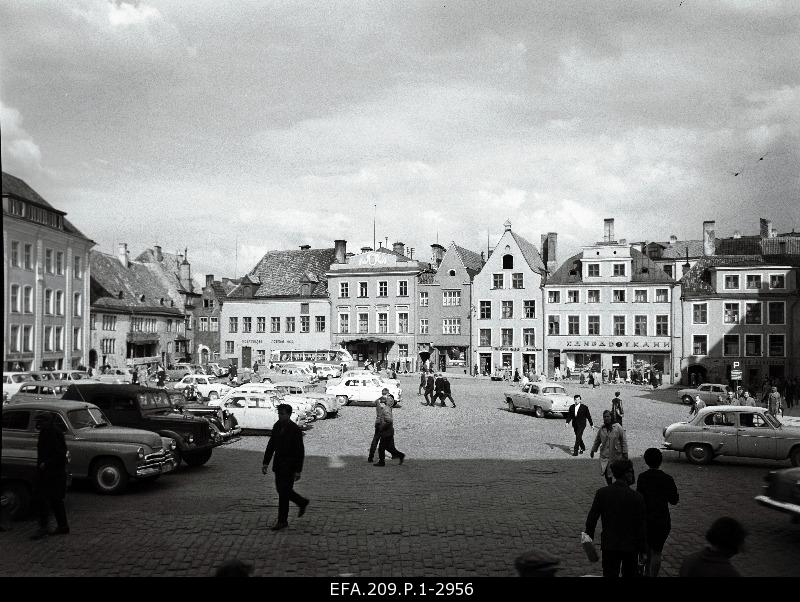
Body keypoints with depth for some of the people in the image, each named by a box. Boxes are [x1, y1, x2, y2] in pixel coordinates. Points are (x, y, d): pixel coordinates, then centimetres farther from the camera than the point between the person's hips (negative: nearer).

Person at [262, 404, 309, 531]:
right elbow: (271, 445, 8)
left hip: (290, 466, -7)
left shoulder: (295, 430, -18)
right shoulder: (277, 426, 2)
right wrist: (265, 462, 3)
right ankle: (302, 503, 36)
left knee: (284, 492, -4)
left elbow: (300, 452, -16)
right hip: (278, 465, 7)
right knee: (281, 490, 14)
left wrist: (298, 471, -17)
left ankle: (282, 521, 9)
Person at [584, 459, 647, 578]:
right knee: (630, 574, 18)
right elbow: (641, 527, -9)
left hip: (609, 546, 1)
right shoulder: (637, 497, -14)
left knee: (610, 574, 12)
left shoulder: (602, 492, -8)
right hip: (630, 546, -1)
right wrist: (643, 551, 0)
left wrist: (588, 538, 9)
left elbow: (592, 518, -4)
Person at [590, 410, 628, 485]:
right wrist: (593, 450, 19)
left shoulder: (618, 428, -8)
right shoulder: (601, 429, 2)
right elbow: (597, 440, 15)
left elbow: (624, 441, -5)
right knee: (606, 473, 2)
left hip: (616, 454, -3)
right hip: (605, 454, 3)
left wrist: (625, 452, -7)